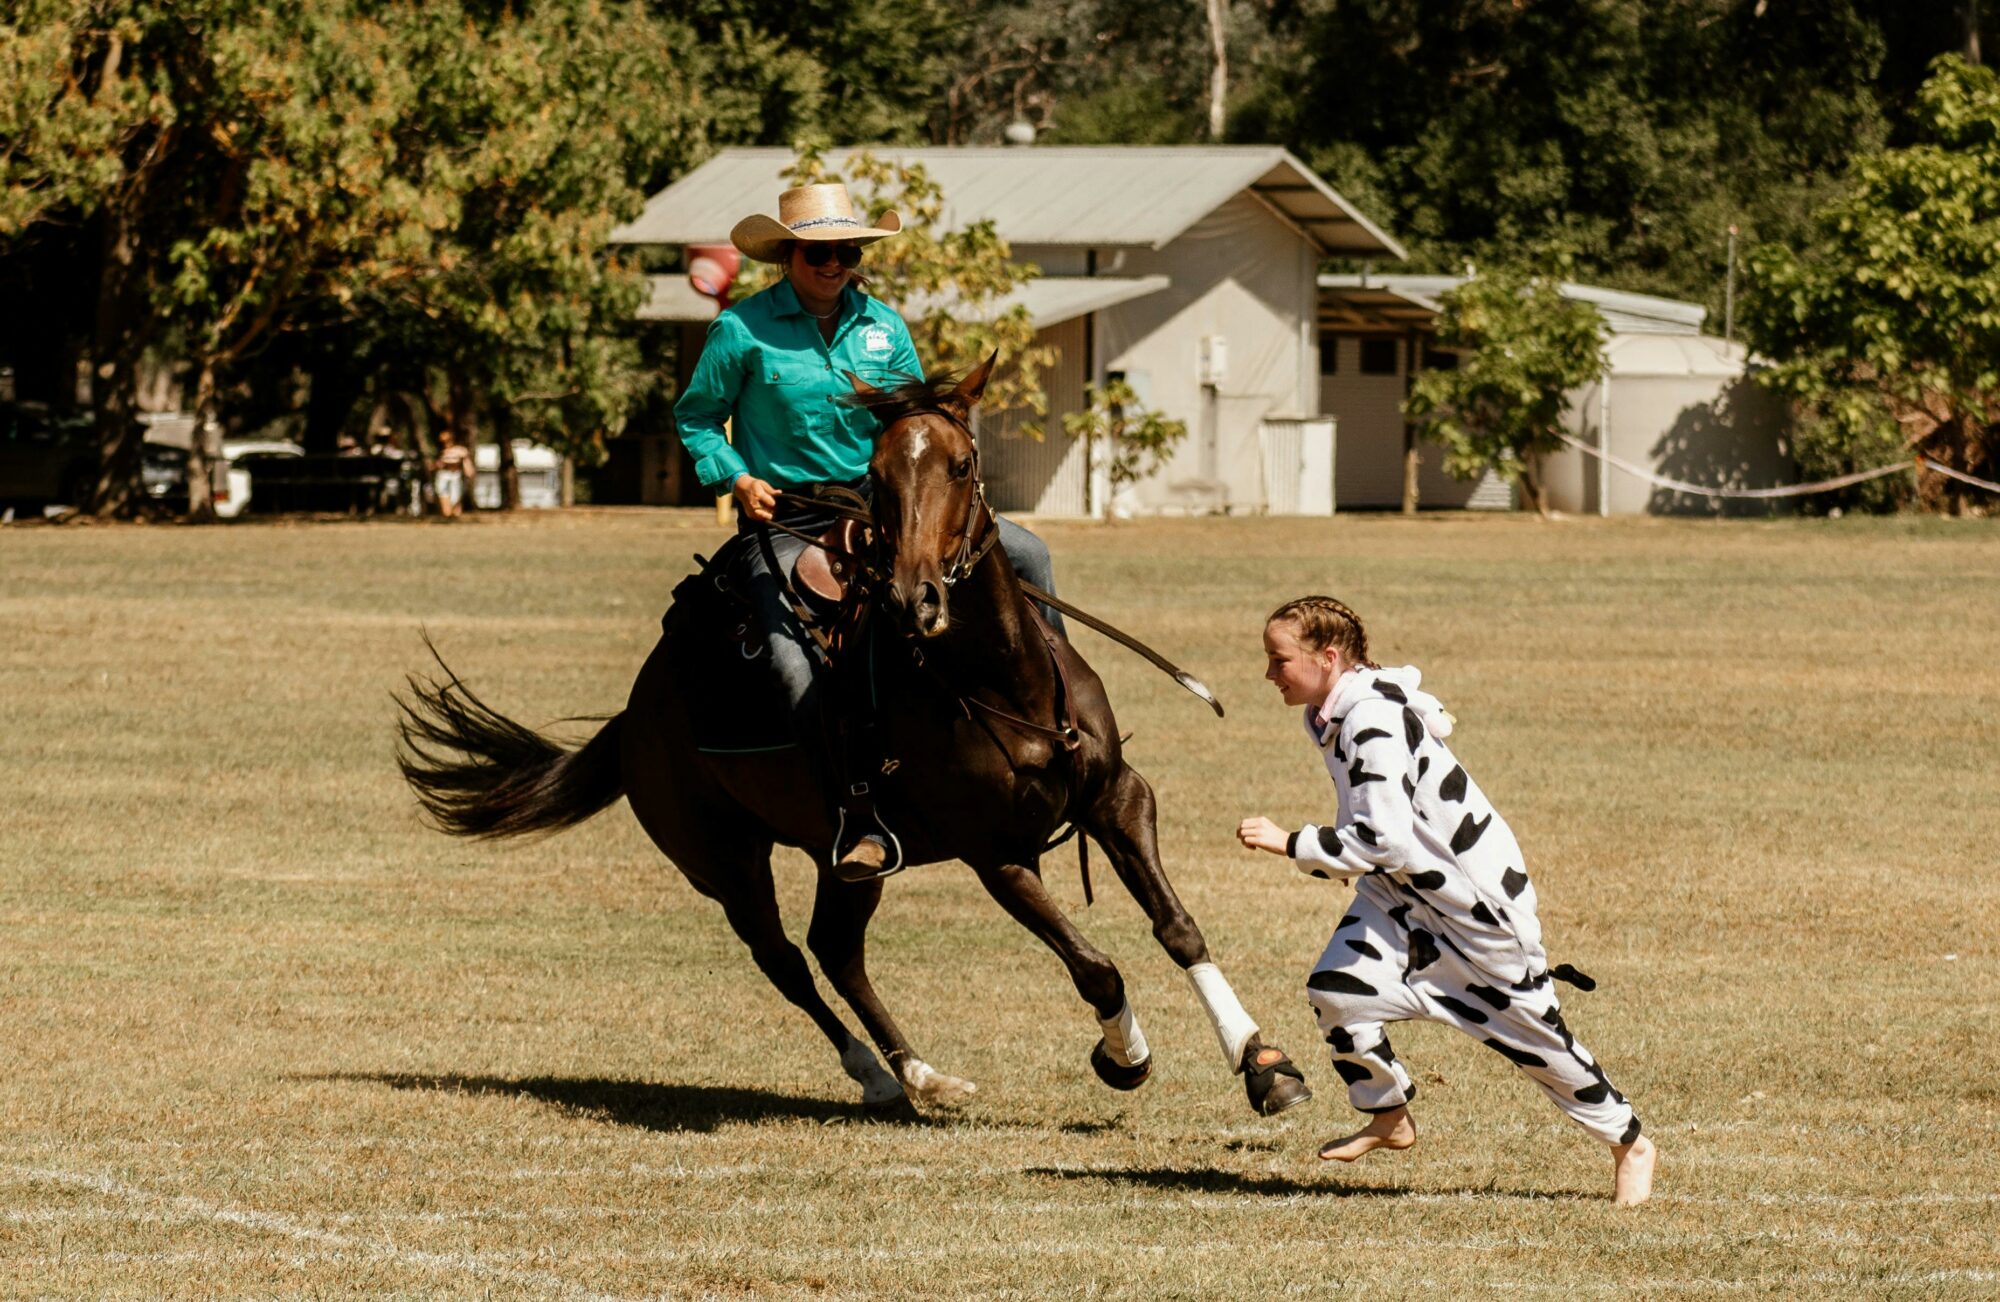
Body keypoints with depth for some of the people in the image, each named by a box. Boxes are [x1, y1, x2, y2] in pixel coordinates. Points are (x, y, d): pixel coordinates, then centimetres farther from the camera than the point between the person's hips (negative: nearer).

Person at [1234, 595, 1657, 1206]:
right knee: (1335, 989, -11)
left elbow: (1382, 838, -35)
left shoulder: (1374, 722, -28)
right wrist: (1328, 858, 19)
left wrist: (1290, 843, -32)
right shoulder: (1333, 714, 1)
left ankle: (1630, 1143, 23)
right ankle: (1389, 1118, 11)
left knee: (1529, 1029, 3)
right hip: (1404, 888, 8)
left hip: (1479, 896, -8)